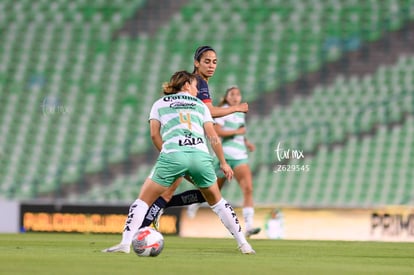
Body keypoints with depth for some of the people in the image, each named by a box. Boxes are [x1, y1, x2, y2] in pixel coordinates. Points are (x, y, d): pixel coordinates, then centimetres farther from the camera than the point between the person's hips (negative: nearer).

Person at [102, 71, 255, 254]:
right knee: (217, 202, 21)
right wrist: (223, 163, 22)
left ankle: (125, 244, -7)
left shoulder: (160, 104, 22)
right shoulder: (200, 105, 24)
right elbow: (212, 136, 16)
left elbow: (155, 134, 9)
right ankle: (243, 244, 19)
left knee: (143, 200, 8)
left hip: (172, 155, -2)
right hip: (201, 155, 2)